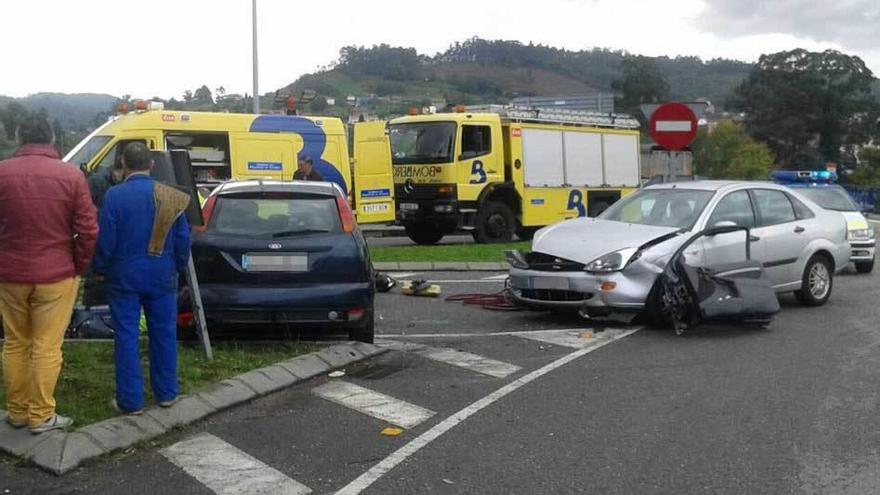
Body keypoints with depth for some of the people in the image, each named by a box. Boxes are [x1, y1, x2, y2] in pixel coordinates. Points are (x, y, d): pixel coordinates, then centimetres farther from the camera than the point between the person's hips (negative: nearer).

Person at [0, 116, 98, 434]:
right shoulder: (71, 175, -8)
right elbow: (88, 230, -9)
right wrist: (79, 268, 4)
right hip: (56, 275, -2)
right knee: (47, 347, 4)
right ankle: (41, 416, 11)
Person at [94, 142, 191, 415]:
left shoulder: (114, 195, -11)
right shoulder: (170, 196, -1)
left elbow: (105, 239, -9)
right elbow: (183, 239, 3)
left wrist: (101, 269, 6)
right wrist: (177, 267, 16)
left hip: (124, 276, -3)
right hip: (162, 276, 3)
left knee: (126, 337, 4)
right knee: (164, 334, 13)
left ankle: (130, 400, 7)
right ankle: (166, 393, 22)